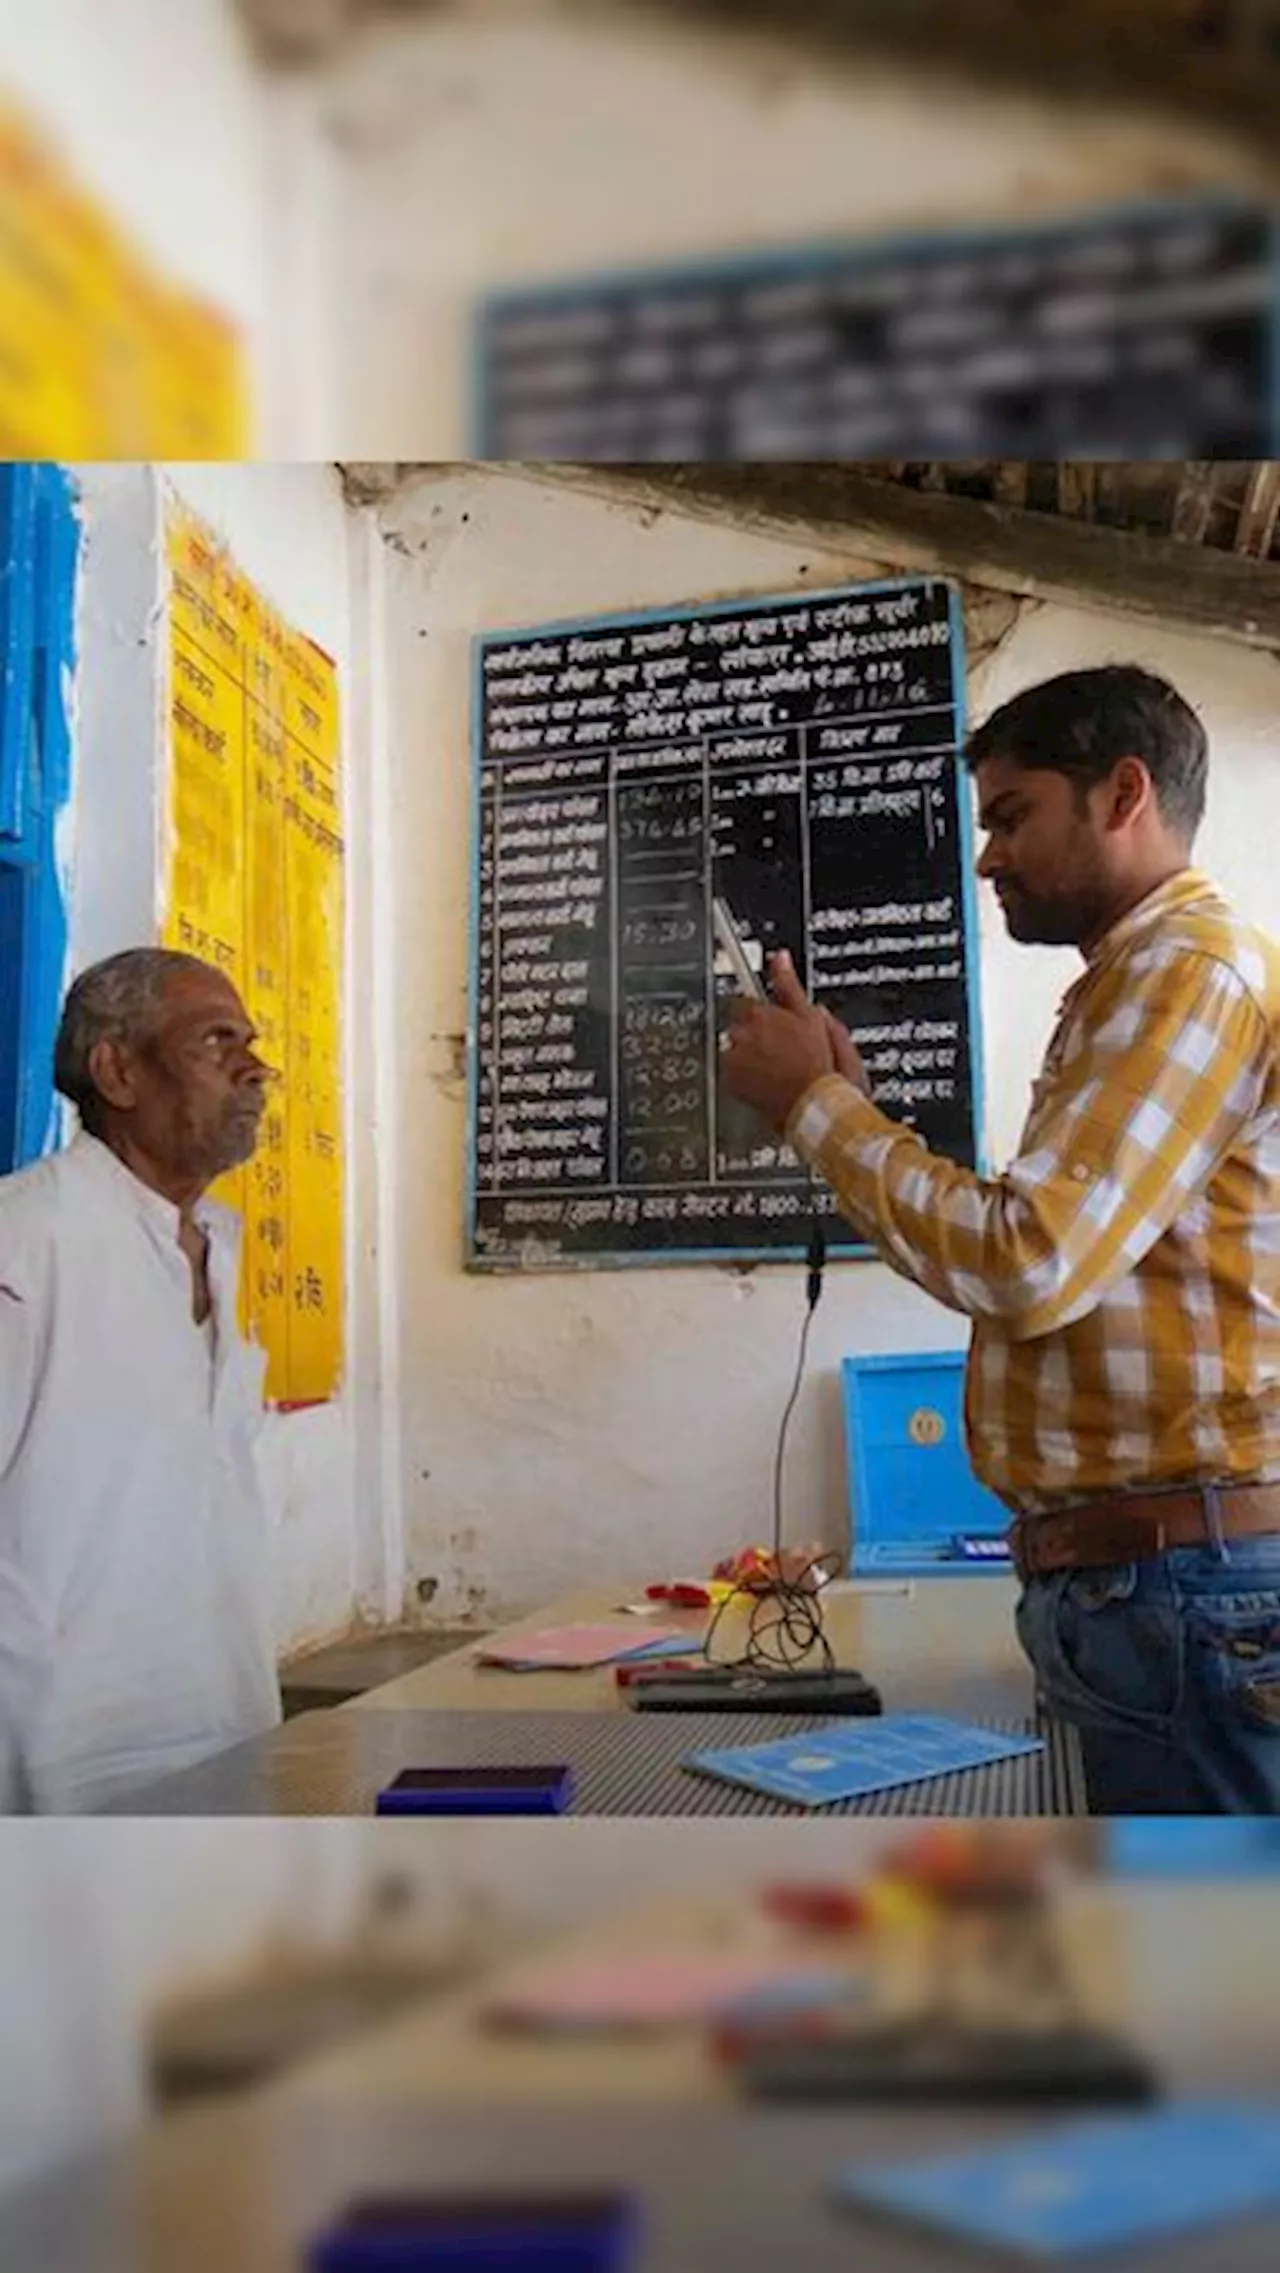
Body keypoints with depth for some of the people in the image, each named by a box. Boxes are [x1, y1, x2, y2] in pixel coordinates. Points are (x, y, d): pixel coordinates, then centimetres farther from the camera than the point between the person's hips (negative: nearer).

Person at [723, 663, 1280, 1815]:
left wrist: (812, 1104, -10)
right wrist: (853, 1112, 11)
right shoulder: (1136, 981, 21)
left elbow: (1028, 1263, -21)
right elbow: (1029, 1266, 17)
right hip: (1138, 1581, 10)